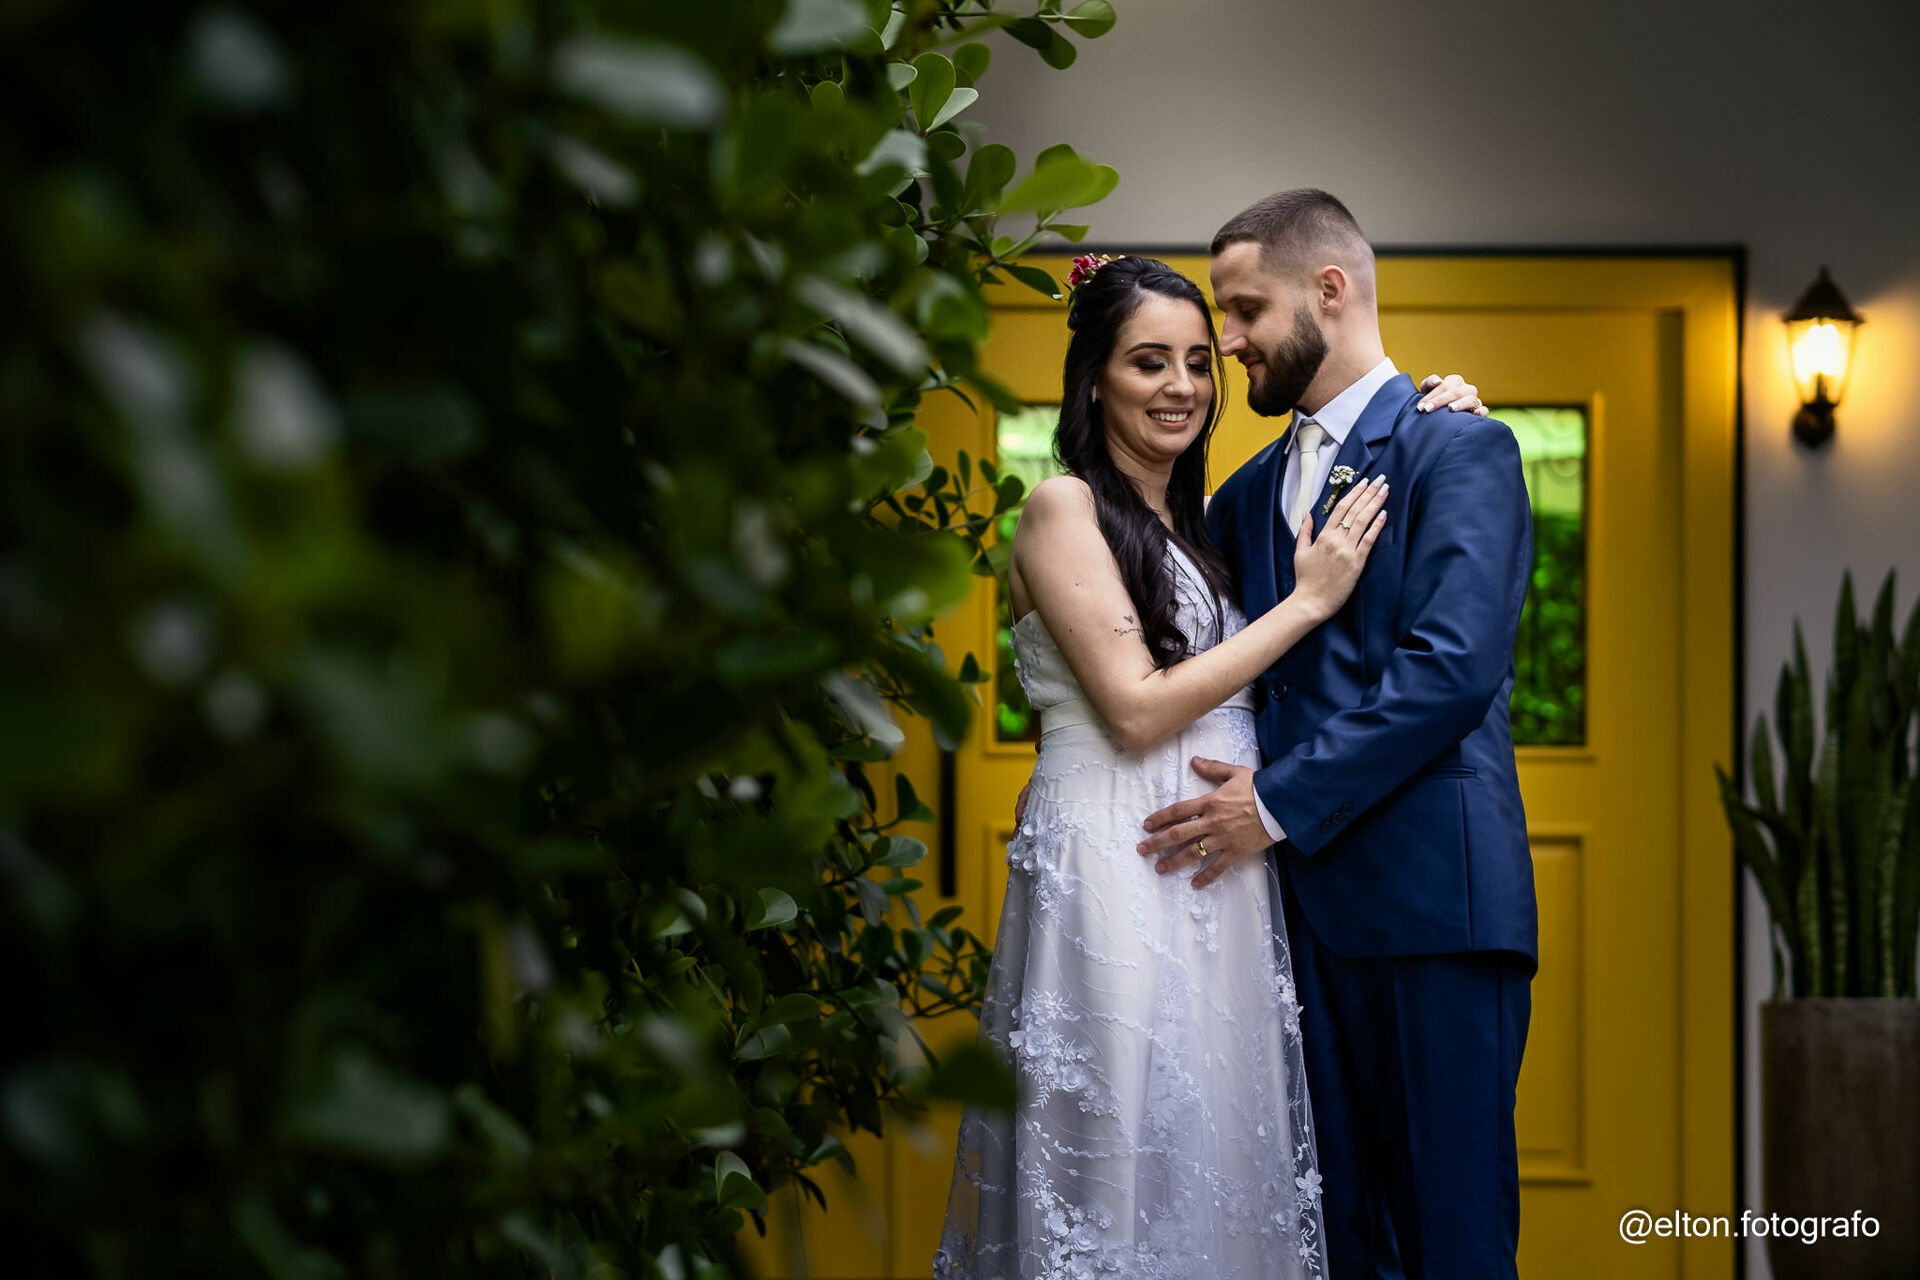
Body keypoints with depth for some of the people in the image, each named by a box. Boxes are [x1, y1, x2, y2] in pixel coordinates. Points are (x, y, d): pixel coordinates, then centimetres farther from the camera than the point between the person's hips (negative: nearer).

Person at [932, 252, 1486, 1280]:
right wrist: (1306, 602, -9)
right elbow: (1137, 709, -14)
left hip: (1219, 881, 7)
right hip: (1112, 875, -7)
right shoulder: (1063, 509, -6)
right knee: (1121, 1150, -3)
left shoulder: (1197, 522, 17)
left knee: (1212, 1167, 9)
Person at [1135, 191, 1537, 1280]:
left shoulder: (1461, 446, -3)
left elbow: (1452, 666, -14)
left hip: (1432, 892, -7)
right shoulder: (1255, 486, 21)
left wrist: (1282, 802, -15)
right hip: (1307, 896, 7)